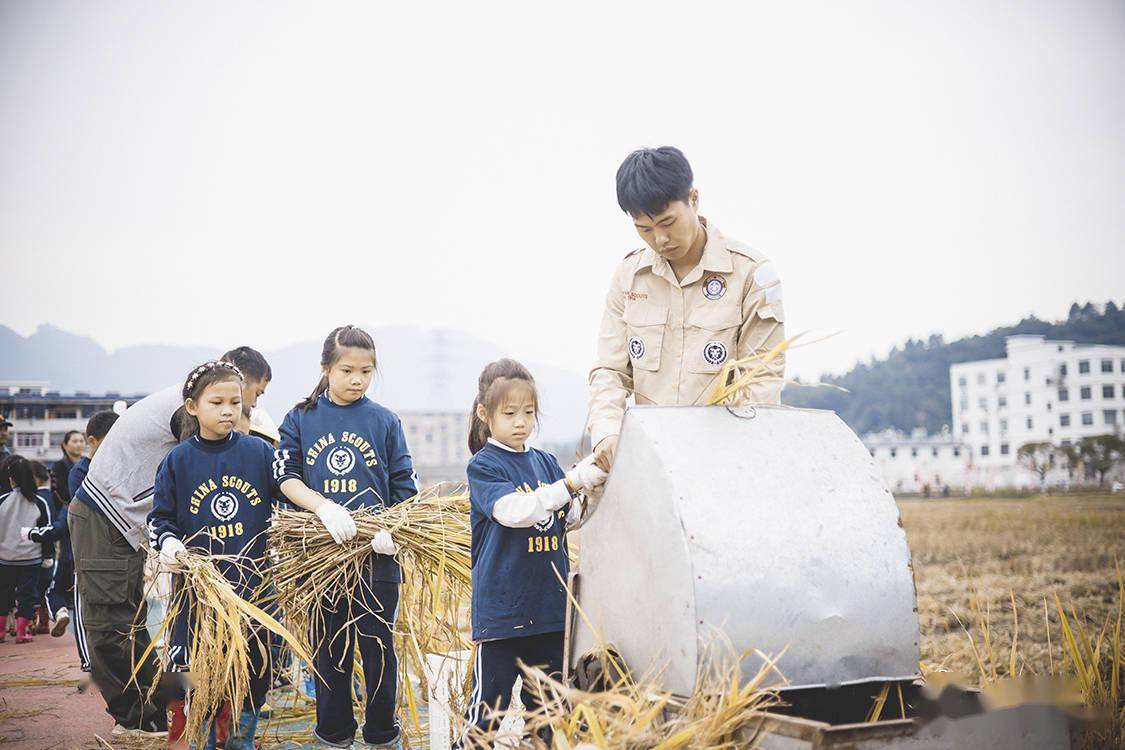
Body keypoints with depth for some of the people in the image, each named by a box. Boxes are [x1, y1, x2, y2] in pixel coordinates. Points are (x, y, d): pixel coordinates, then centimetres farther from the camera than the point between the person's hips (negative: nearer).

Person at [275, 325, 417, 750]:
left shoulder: (385, 422, 4)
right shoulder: (300, 419, 4)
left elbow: (404, 487, 3)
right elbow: (286, 476, -3)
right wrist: (325, 507, -19)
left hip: (376, 553, 0)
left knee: (378, 645, 5)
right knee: (329, 647, 11)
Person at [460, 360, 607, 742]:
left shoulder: (546, 462, 10)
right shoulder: (483, 465, -7)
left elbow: (569, 519, 14)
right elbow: (514, 510, -23)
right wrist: (571, 483, -30)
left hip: (551, 605, 6)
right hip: (503, 607, -6)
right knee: (488, 704, 0)